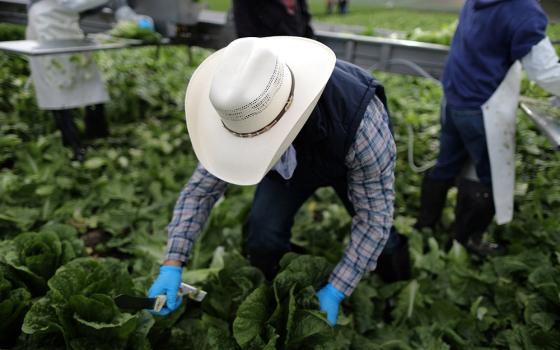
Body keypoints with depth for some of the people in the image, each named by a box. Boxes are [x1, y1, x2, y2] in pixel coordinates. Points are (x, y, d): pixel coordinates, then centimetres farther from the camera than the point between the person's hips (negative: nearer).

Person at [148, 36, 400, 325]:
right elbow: (201, 188, -21)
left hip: (350, 162, -1)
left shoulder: (362, 120, -44)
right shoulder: (242, 111, -33)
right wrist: (172, 265, -28)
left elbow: (374, 213, -32)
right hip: (290, 161, 1)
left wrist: (335, 292, -30)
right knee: (264, 236, -22)